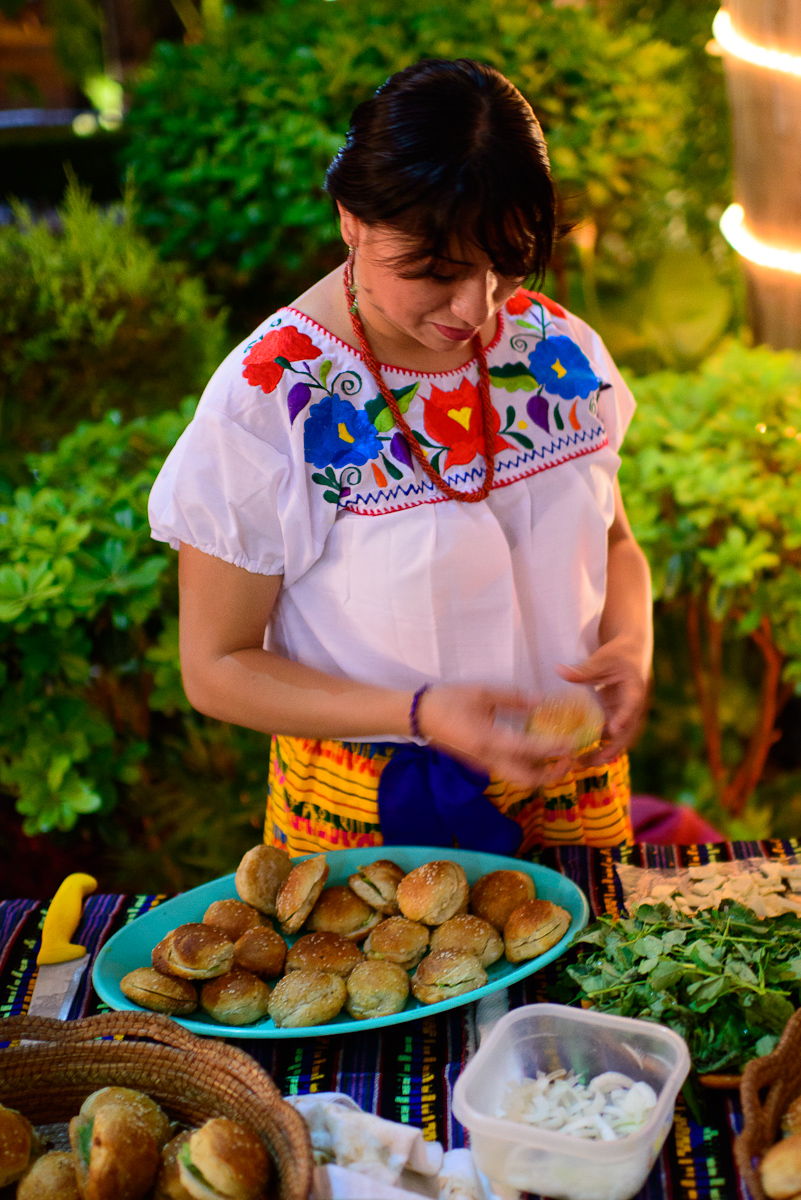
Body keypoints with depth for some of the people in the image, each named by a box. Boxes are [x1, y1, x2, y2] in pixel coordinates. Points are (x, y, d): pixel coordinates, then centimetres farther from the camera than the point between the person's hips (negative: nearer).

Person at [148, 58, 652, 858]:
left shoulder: (561, 351, -6)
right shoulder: (263, 402, -20)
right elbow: (216, 670, -15)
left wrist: (630, 643, -13)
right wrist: (420, 715, -27)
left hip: (572, 789, 4)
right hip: (369, 820, -4)